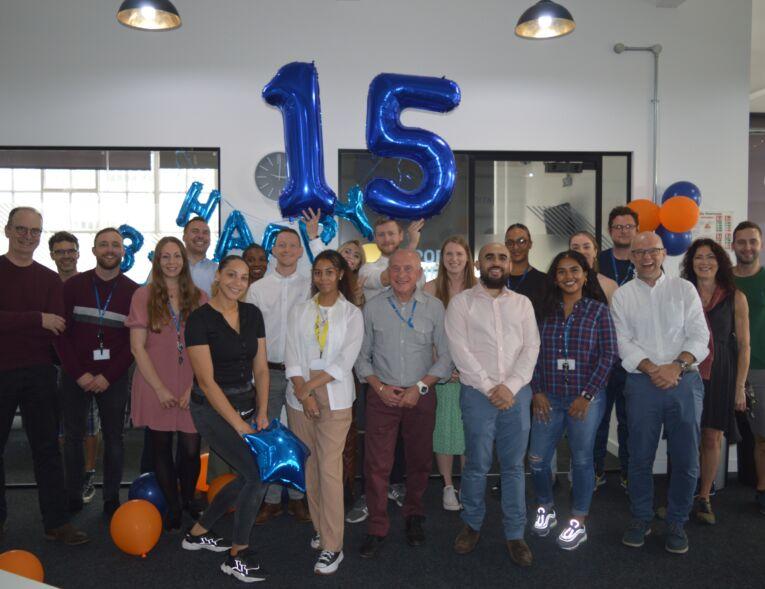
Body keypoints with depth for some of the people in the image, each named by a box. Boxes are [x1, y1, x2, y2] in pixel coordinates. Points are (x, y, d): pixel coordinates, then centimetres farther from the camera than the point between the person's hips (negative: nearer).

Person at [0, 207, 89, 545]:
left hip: (39, 373, 2)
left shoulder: (49, 279, 7)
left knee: (47, 448, 5)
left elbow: (58, 329, -2)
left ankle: (56, 522, 12)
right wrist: (37, 320, -18)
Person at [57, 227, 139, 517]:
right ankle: (73, 496, 21)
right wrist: (79, 373, -9)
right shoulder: (73, 286, 2)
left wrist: (108, 376, -10)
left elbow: (134, 340, -1)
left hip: (113, 378, 0)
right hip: (75, 375, 1)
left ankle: (112, 498, 17)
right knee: (73, 436, 7)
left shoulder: (134, 292, 0)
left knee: (113, 437, 5)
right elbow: (61, 333, -1)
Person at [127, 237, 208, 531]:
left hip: (191, 387, 1)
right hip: (156, 387, -1)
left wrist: (194, 387, -6)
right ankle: (173, 507, 27)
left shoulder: (199, 297, 4)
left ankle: (189, 500, 28)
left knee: (191, 449, 2)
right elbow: (138, 347, -3)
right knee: (162, 448, 9)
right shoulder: (143, 296, 0)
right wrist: (160, 388, -8)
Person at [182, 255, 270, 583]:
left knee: (248, 478, 12)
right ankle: (237, 557, 8)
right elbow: (206, 381, -17)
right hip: (212, 408, -6)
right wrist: (240, 425, -18)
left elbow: (261, 367, 4)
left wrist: (261, 413, -5)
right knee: (259, 472, -12)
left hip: (246, 403, 7)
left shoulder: (252, 314, 3)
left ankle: (198, 533, 35)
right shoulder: (200, 319, -14)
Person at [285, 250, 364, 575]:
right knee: (309, 467, 10)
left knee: (329, 470, -6)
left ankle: (332, 546, 2)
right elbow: (292, 357, 0)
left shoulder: (352, 314, 0)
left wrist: (311, 386, -13)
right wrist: (303, 393, -11)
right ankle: (320, 527, 28)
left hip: (334, 398, -3)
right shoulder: (299, 311, 7)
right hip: (300, 397, 3)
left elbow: (344, 362, -8)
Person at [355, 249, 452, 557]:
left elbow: (445, 356, 0)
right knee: (376, 463, 1)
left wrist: (420, 387, -9)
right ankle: (377, 528, 16)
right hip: (382, 395, 0)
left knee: (419, 460, 12)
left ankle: (414, 516, 35)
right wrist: (379, 387, -7)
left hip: (420, 395, 0)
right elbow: (361, 354, 5)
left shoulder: (434, 307, -2)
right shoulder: (373, 307, -1)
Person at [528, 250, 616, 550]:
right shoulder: (546, 311, 7)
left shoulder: (598, 310, 0)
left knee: (582, 459, 6)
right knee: (537, 458, 3)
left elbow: (608, 355, -5)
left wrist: (587, 395, -10)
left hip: (586, 399, -2)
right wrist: (537, 392, -2)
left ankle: (578, 523, 23)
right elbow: (534, 353, 6)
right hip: (549, 399, 3)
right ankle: (545, 509, 29)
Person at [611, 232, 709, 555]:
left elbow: (699, 336, 0)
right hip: (642, 383, 0)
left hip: (684, 382, 0)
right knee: (640, 457, 7)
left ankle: (676, 522, 23)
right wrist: (652, 369, -14)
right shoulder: (622, 295, 6)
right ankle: (641, 519, 25)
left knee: (686, 458, 5)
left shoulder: (684, 289, 6)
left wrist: (677, 366, -14)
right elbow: (623, 342, -1)